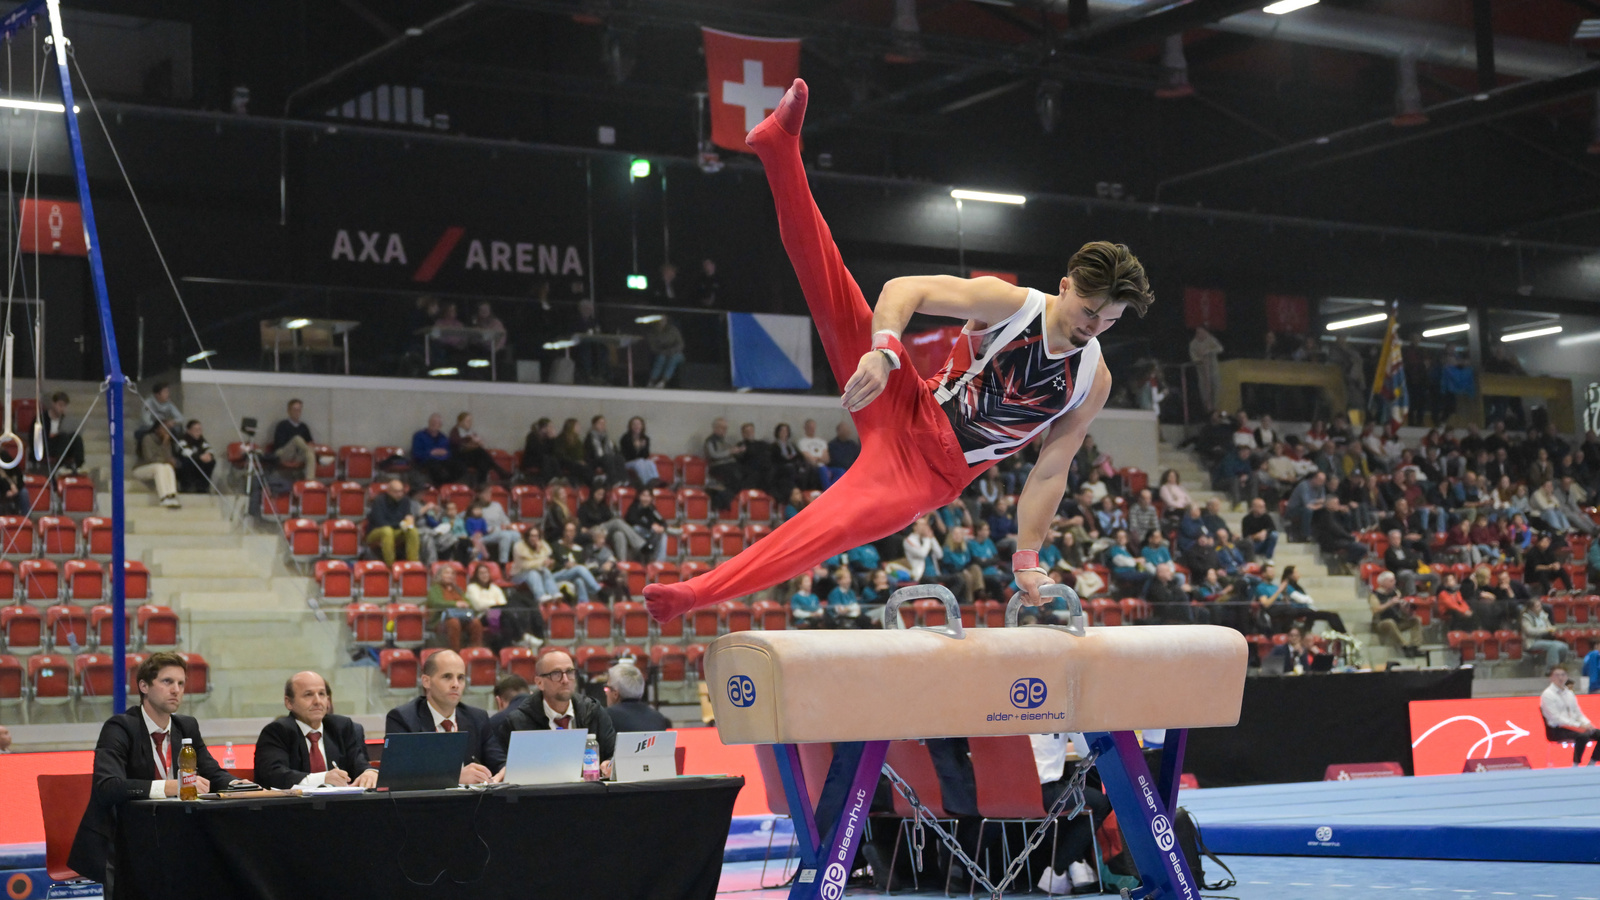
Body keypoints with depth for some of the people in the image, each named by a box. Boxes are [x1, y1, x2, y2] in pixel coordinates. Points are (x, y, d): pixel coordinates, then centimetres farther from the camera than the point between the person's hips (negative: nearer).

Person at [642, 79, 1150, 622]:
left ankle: (695, 594, -30)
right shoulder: (1010, 304, -6)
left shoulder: (1093, 382, 2)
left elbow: (1051, 473, 6)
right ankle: (781, 147, -27)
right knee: (840, 302, -21)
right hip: (909, 419, 0)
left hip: (935, 476, 1)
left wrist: (1027, 561, -1)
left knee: (833, 527, -24)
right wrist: (884, 352, -32)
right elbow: (904, 290, -12)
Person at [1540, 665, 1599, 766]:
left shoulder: (1569, 693, 17)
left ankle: (1592, 763, -4)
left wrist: (1587, 724, -5)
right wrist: (1579, 725, -21)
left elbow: (1578, 713, 18)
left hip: (1573, 727, 8)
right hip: (1557, 730, -8)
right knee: (1582, 736, -33)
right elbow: (1555, 718, -15)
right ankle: (1576, 765, -23)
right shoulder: (1547, 695, -7)